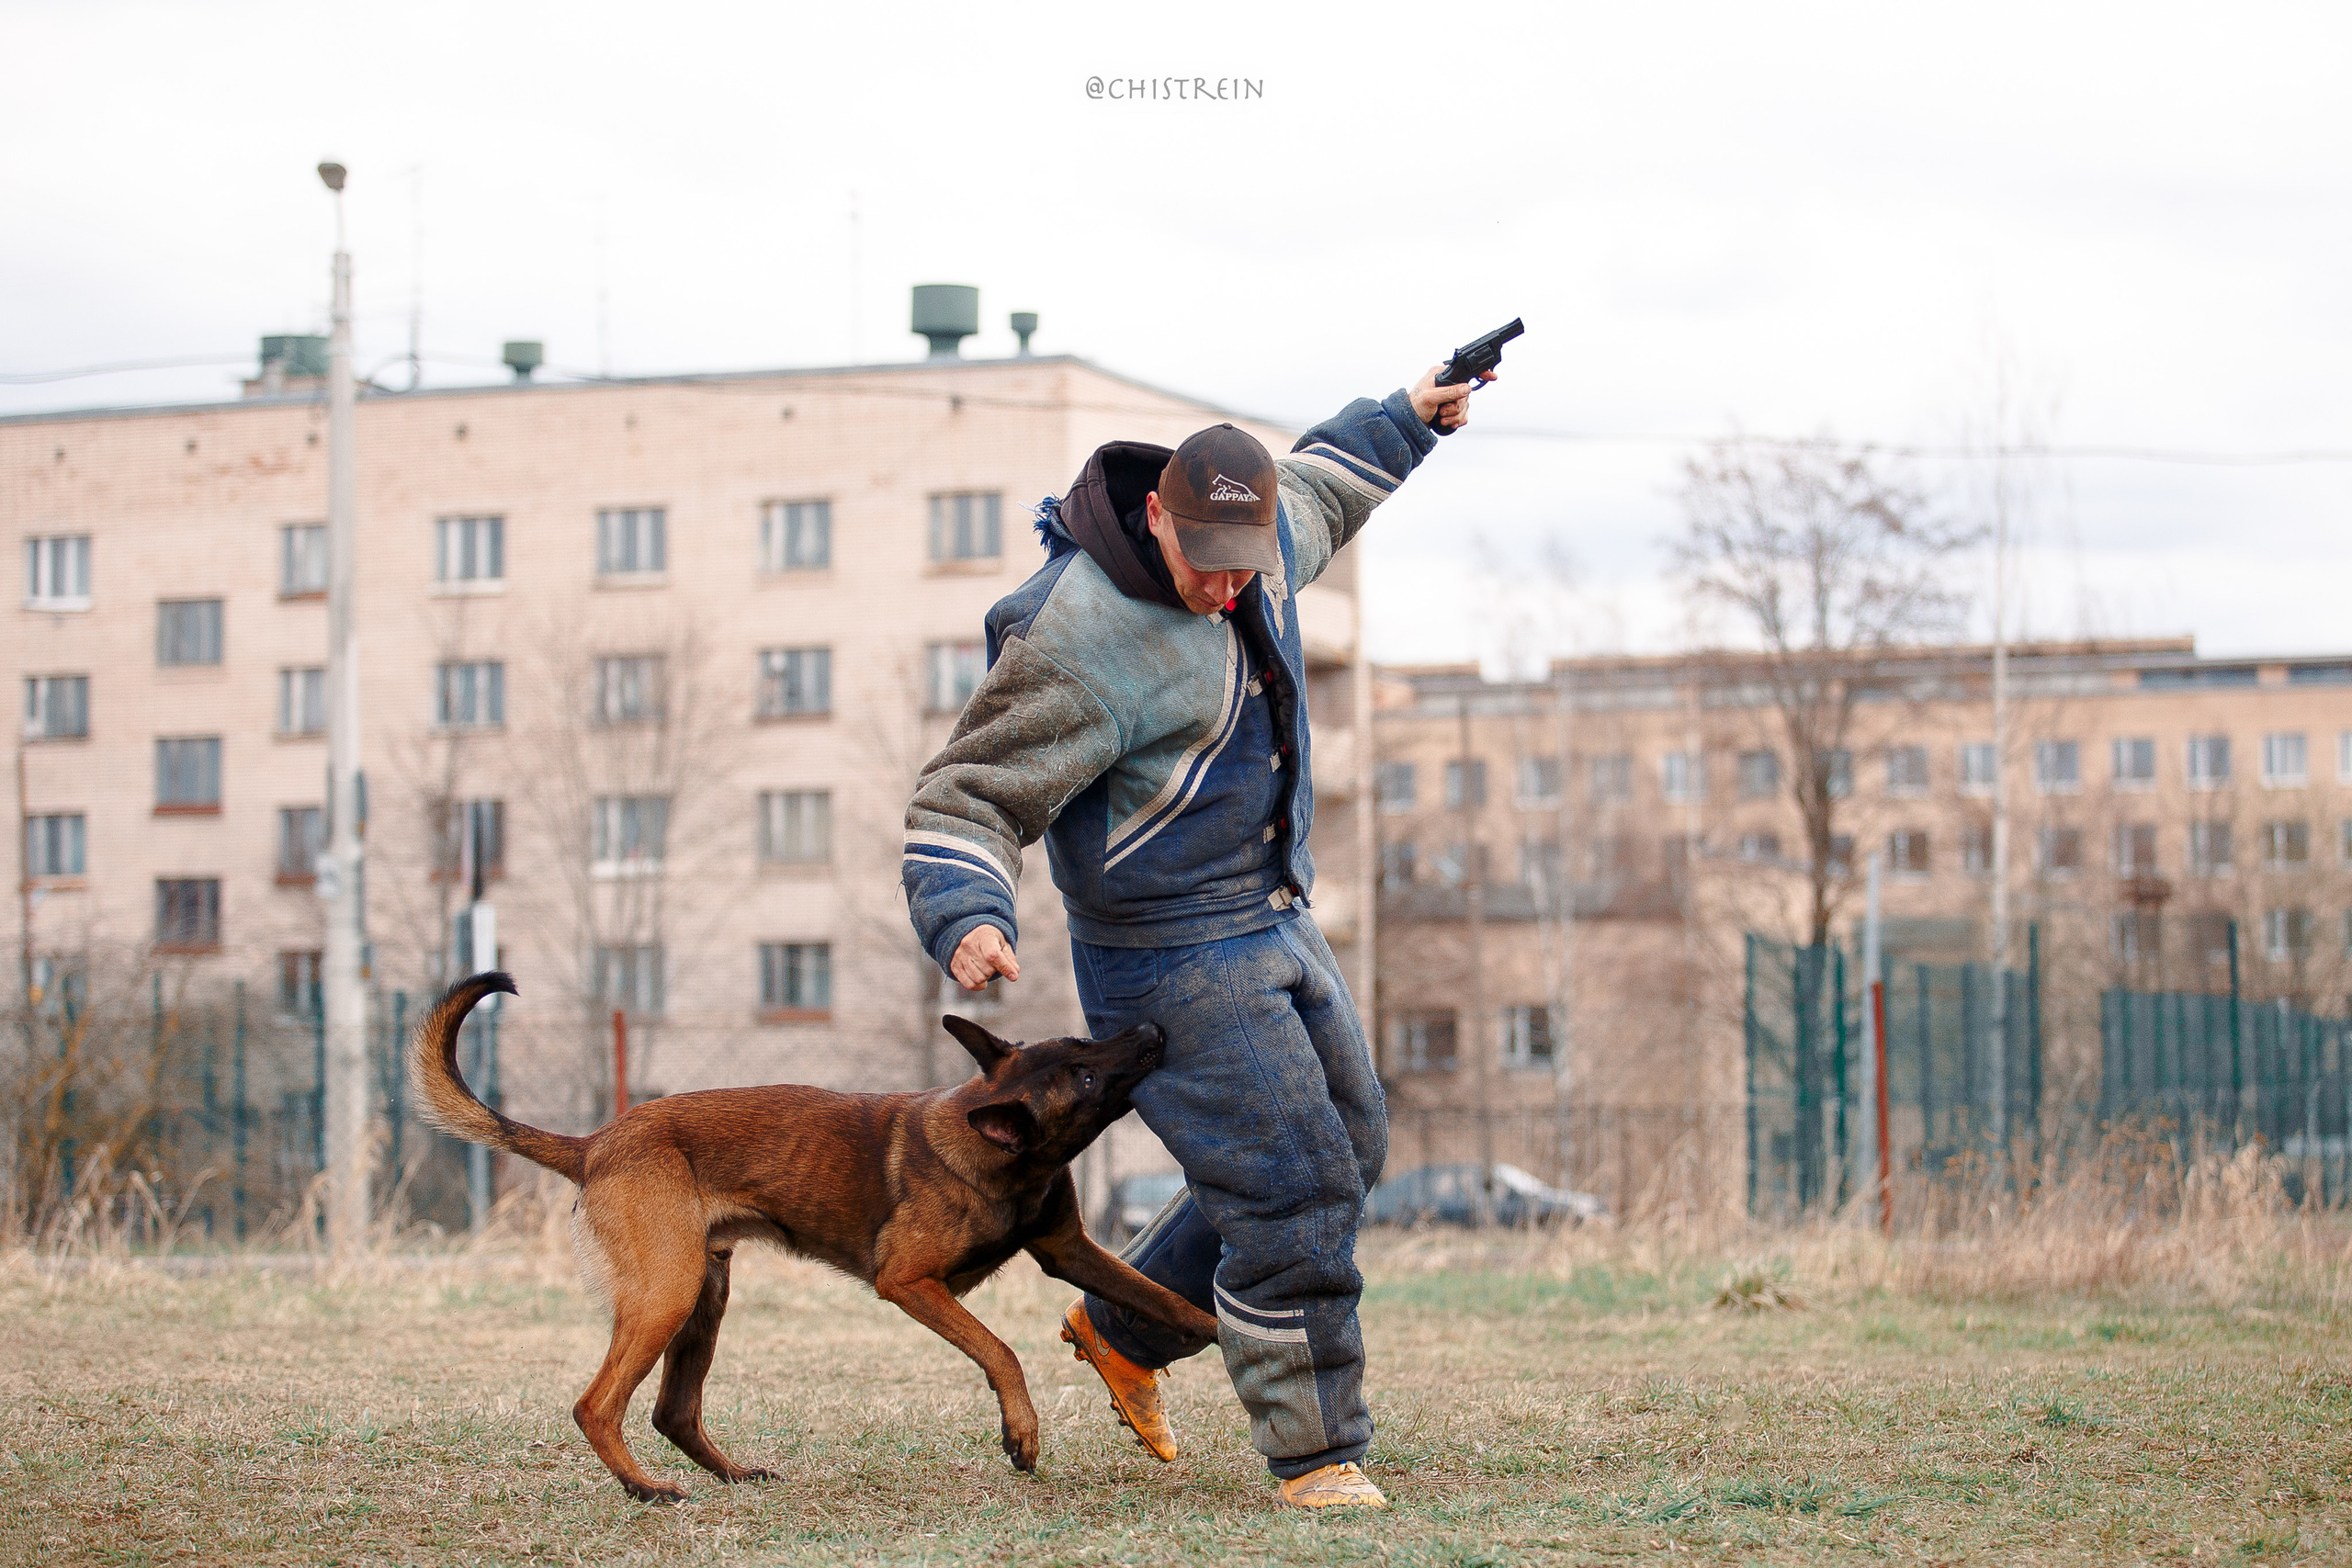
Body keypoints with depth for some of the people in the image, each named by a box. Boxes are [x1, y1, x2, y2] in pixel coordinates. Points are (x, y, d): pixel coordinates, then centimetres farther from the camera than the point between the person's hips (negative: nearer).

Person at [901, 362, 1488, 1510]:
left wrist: (1407, 419, 30)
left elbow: (1315, 492, 26)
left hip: (1272, 922, 9)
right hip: (1175, 960, -9)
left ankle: (1124, 1328, 30)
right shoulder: (1082, 644, -26)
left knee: (1348, 1148, 18)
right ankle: (1314, 1451, 4)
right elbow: (967, 797, -25)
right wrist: (967, 919, -40)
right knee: (1294, 1191, -11)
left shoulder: (1260, 540, 0)